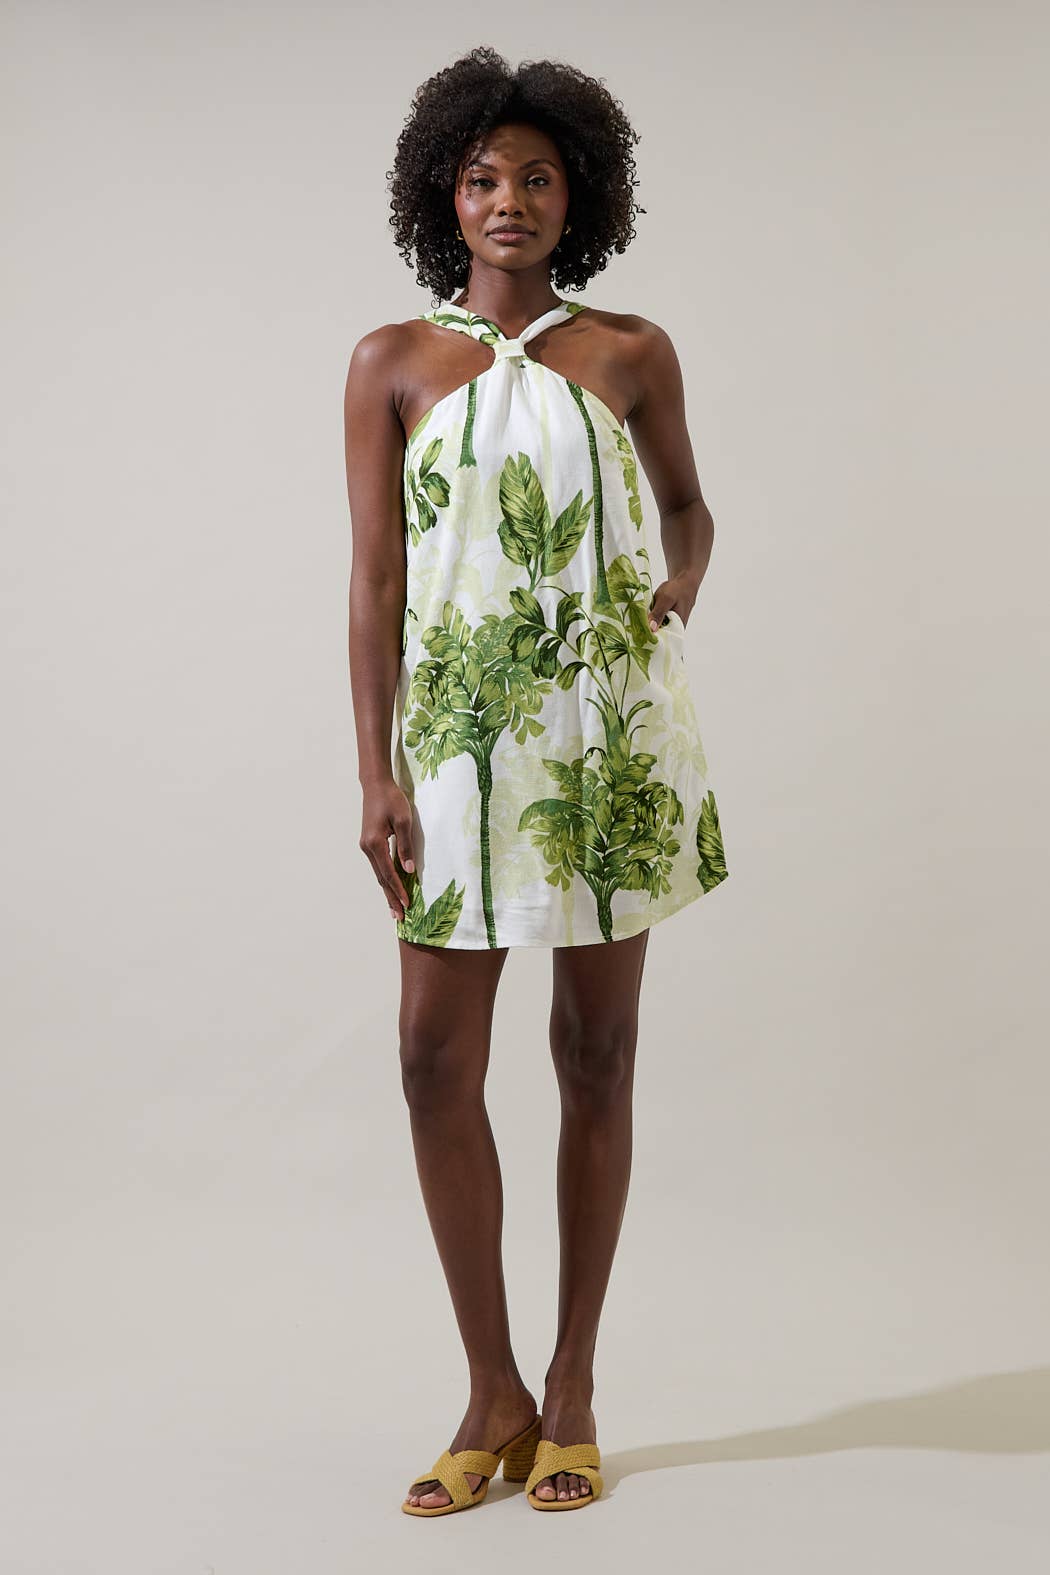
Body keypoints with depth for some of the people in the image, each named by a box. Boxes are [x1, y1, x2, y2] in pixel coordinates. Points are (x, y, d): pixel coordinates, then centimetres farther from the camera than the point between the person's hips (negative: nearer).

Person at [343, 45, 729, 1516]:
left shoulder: (631, 353, 4)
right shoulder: (392, 364, 4)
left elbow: (687, 502, 19)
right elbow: (377, 578, 1)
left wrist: (682, 586, -4)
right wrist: (376, 775, -5)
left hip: (611, 731, 0)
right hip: (461, 730, 0)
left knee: (597, 1049, 5)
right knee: (437, 1054, -3)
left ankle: (573, 1389, 18)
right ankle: (494, 1396, 13)